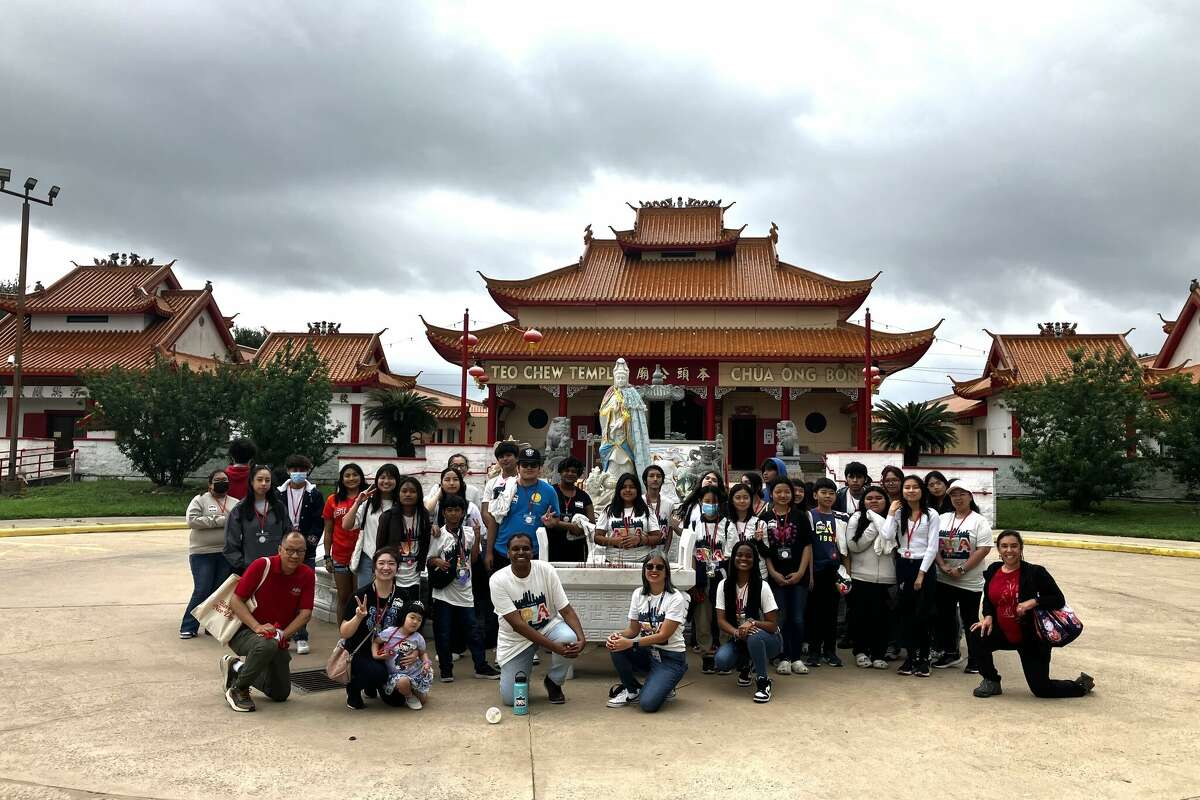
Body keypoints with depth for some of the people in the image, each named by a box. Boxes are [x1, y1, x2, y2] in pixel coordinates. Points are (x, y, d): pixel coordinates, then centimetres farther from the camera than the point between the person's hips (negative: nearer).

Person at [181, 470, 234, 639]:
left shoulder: (235, 503, 14)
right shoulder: (200, 500, 2)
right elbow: (192, 521, -12)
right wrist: (219, 521, -14)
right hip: (203, 554, -4)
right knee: (202, 591, -4)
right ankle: (188, 627, 8)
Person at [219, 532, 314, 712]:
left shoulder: (308, 575, -9)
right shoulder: (262, 565, -18)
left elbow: (305, 613, -10)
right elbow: (235, 601, -18)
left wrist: (283, 635, -24)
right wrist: (257, 627, -29)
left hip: (277, 637, 5)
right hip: (245, 630, -5)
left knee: (281, 693, 13)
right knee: (267, 644, -41)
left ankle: (236, 667, 33)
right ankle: (238, 690, -14)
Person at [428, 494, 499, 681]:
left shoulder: (468, 532, 2)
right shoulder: (438, 535, -6)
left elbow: (473, 559, 5)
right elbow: (428, 559, 0)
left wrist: (477, 538, -5)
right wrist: (436, 561, -21)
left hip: (464, 591, 2)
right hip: (444, 591, -2)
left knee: (472, 630, 8)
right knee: (443, 632, 5)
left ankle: (481, 666, 17)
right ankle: (445, 669, 18)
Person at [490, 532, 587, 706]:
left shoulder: (546, 570, -16)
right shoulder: (498, 580, -21)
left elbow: (566, 610, -13)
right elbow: (518, 625, -25)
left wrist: (581, 638, -32)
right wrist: (555, 647, -32)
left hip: (548, 626, 1)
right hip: (515, 639, -1)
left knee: (569, 638, -32)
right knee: (510, 699, -8)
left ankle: (553, 682, -1)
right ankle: (524, 666, 26)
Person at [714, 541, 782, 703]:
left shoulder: (762, 587, -15)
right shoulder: (724, 585, -6)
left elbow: (772, 625, -13)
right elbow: (721, 620, -9)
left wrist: (752, 623, -33)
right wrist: (737, 633, -29)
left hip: (766, 639, -3)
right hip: (738, 640, 3)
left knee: (754, 636, -38)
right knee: (722, 660, -27)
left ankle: (763, 682, -16)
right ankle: (744, 665, 10)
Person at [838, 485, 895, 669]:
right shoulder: (856, 519, 3)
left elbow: (895, 545, 3)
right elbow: (853, 545, -6)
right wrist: (874, 527, -8)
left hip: (885, 577, 1)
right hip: (861, 576, -1)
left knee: (881, 616, 2)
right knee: (860, 614, 2)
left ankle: (878, 654, 14)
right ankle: (860, 651, 18)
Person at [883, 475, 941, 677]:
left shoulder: (931, 515, -3)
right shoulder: (898, 513, 5)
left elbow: (932, 547, -7)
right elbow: (888, 536, -10)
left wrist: (921, 573, -11)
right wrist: (891, 513, -8)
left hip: (924, 566, -3)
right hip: (903, 566, 3)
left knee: (922, 614, -2)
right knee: (905, 613, 7)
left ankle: (923, 658, 10)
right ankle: (910, 656, 17)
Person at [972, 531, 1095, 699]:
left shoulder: (1034, 572, -16)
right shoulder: (992, 571, -2)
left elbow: (1059, 600, -14)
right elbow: (988, 600, 10)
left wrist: (1034, 602, -28)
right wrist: (988, 617, -9)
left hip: (1032, 639, -4)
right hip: (1004, 634, 4)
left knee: (1041, 689, 1)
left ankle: (1082, 685, 33)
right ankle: (991, 682, 4)